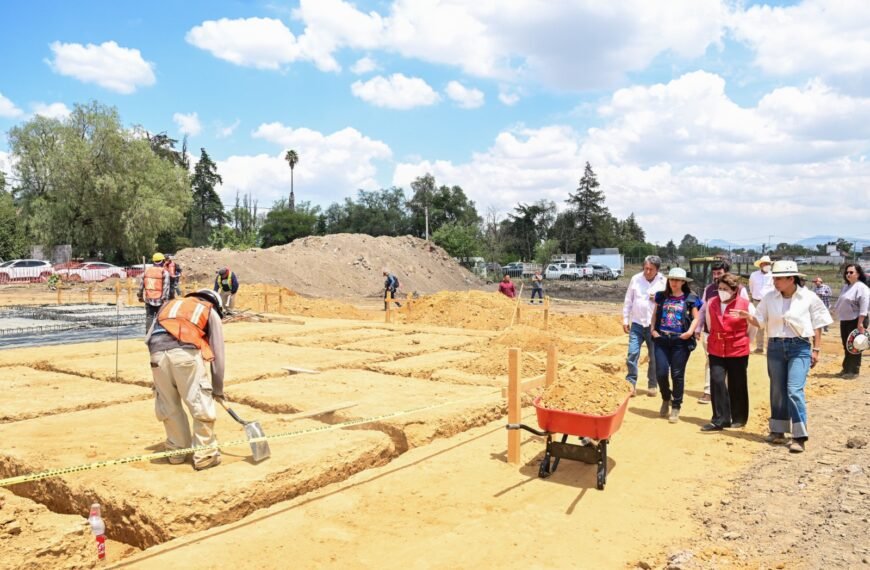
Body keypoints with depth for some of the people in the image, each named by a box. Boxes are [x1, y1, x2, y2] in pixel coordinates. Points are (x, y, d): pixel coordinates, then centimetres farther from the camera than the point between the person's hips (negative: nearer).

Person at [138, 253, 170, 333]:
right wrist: (165, 299, -12)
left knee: (149, 317, 10)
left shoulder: (147, 271, 7)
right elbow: (166, 287, -13)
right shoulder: (164, 272, -8)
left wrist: (140, 296, 20)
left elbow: (141, 285, 10)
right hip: (159, 299, -4)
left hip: (148, 299, 4)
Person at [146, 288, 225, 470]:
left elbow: (148, 338, 26)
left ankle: (177, 451, 29)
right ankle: (205, 455, 12)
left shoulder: (170, 304, 36)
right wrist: (218, 389, 26)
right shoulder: (211, 312, 26)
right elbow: (217, 353, 21)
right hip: (186, 352, -4)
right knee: (201, 404, 7)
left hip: (158, 353, 4)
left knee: (169, 406, 18)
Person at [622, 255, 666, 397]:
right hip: (637, 324, 1)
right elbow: (628, 301, 7)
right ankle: (631, 383, 2)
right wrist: (625, 320, 5)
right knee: (632, 353, -5)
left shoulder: (663, 282, -3)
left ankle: (652, 385, 22)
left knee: (654, 357, 9)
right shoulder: (636, 279, 2)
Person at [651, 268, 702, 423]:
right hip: (661, 339, 2)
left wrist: (690, 332, -12)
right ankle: (666, 399, 26)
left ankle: (676, 407, 15)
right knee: (661, 372, -2)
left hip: (681, 341, -2)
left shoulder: (690, 299, 2)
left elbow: (696, 318, 3)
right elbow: (655, 315, 15)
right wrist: (653, 329, 0)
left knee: (677, 375, 2)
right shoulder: (662, 296, 10)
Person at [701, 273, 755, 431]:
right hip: (716, 351, 3)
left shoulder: (746, 305, -9)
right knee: (717, 382, -5)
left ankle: (739, 418, 24)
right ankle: (720, 420, 0)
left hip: (738, 351, -2)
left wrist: (743, 341, 11)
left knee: (737, 386, 9)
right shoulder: (711, 303, 1)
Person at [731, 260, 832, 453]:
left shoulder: (809, 298, -4)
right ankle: (778, 431, 24)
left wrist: (816, 349, 1)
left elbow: (817, 325, 3)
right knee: (777, 391, 11)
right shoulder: (770, 298, 1)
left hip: (800, 347, -3)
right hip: (775, 347, 4)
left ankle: (799, 436, -7)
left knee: (794, 390, -13)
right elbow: (760, 322, 4)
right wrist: (747, 316, -16)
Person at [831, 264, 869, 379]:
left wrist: (860, 323, -26)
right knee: (846, 346, 14)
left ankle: (854, 371, 5)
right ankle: (846, 368, 24)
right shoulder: (845, 287, 14)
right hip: (844, 321, 8)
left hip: (855, 321, -8)